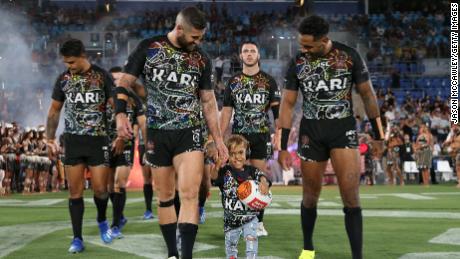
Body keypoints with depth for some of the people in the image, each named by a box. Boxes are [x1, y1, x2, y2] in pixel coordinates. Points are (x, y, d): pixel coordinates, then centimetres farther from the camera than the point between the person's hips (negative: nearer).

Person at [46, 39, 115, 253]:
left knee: (100, 188, -5)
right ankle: (77, 238, 5)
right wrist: (50, 139, 8)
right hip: (73, 141, 2)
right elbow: (54, 110, 13)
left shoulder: (102, 76, -3)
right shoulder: (63, 79, 5)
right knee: (75, 191, 0)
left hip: (98, 140, -2)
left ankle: (101, 220, 25)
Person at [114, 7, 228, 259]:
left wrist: (217, 138, 12)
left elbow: (208, 100, 14)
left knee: (189, 194, -14)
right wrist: (120, 114, -14)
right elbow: (124, 83, 2)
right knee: (165, 196, 6)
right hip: (157, 133, -1)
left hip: (189, 133, 1)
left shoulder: (201, 59, 7)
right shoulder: (148, 48, -1)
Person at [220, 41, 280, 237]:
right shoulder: (233, 82, 9)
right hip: (239, 135, 1)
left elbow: (277, 110, 1)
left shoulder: (268, 81, 5)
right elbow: (226, 111, 9)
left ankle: (258, 222, 4)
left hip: (261, 136, -1)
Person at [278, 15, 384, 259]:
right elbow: (287, 104, 2)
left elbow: (367, 95, 3)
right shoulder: (297, 63, -3)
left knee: (350, 197, -12)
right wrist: (282, 146, -1)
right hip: (311, 131, 2)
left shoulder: (349, 56, -7)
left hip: (343, 129, -2)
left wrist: (378, 133, 6)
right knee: (310, 196, 9)